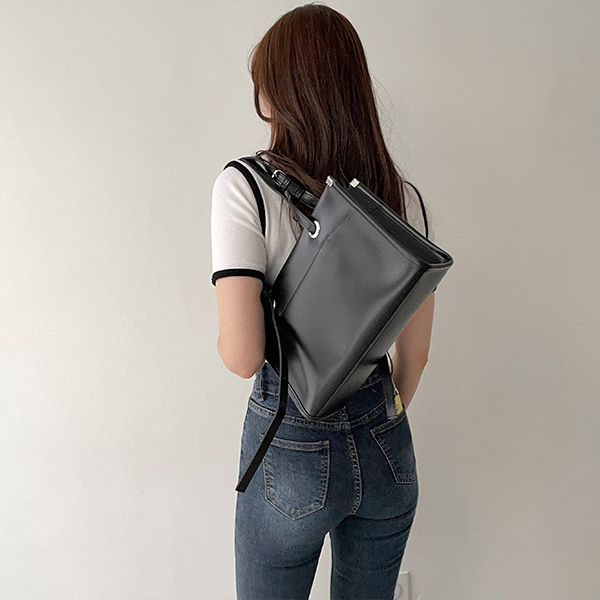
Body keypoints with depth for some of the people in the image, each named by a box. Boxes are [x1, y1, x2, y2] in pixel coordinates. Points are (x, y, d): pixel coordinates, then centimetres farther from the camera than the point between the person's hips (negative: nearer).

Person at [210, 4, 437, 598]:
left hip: (292, 446, -4)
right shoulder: (404, 195, -3)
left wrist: (222, 333, 1)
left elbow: (242, 357, -22)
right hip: (386, 447, 5)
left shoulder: (244, 186, -17)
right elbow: (415, 353, 3)